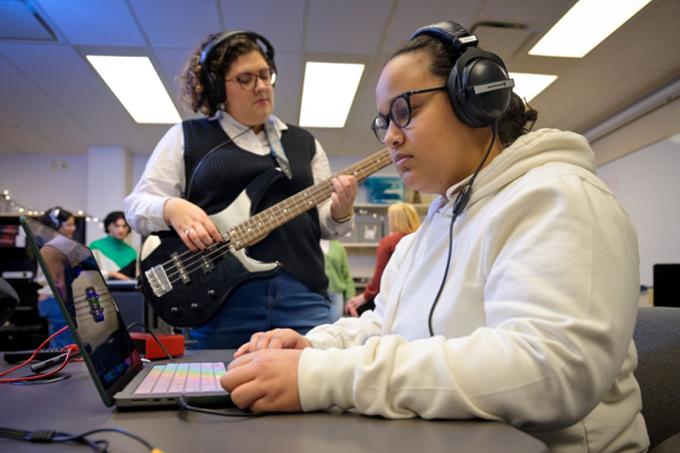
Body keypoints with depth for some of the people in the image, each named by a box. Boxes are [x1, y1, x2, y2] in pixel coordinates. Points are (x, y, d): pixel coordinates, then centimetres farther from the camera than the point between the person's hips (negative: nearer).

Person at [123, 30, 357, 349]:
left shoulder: (303, 142, 17)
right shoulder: (187, 136, 9)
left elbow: (323, 222, 15)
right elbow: (136, 204, 6)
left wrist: (340, 211, -8)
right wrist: (172, 208, -15)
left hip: (302, 293, 3)